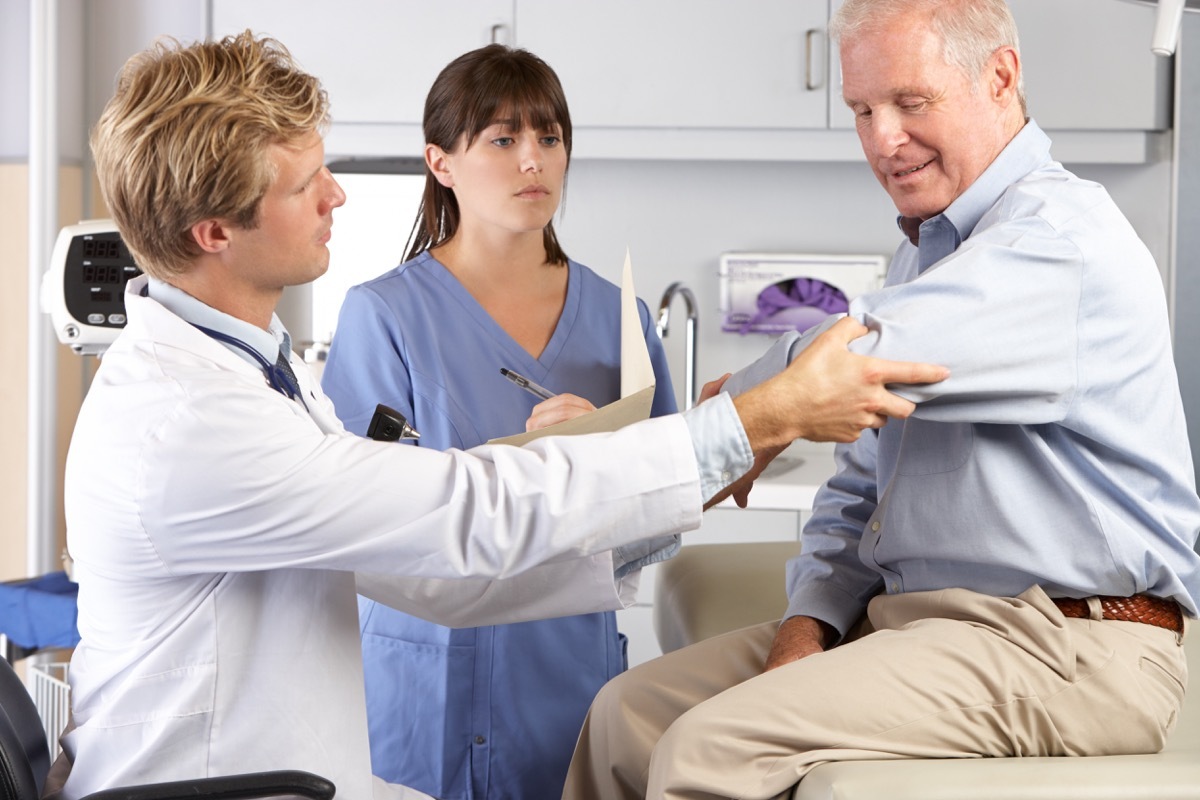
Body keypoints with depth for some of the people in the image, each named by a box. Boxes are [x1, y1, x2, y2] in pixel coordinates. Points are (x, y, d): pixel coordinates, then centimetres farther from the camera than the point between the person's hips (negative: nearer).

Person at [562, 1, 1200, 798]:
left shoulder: (1059, 237, -13)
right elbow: (861, 487, 21)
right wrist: (809, 625, 3)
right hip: (902, 615, 10)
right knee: (629, 714, 2)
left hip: (1061, 649, -10)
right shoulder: (930, 248, 20)